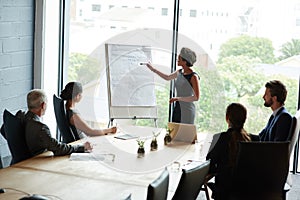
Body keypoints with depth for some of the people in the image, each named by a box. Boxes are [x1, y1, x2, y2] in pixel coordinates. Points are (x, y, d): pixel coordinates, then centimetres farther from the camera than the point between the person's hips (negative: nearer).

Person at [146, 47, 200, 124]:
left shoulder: (193, 77, -15)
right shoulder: (179, 72, 7)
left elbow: (196, 97, -19)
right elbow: (167, 77, 28)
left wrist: (178, 98, -22)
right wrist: (153, 69, 30)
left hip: (187, 110, -7)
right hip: (177, 109, 7)